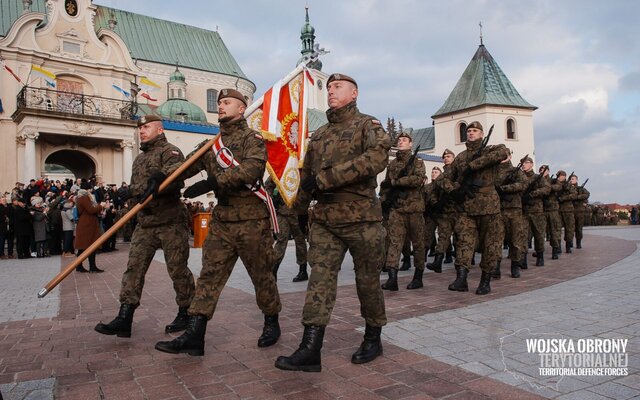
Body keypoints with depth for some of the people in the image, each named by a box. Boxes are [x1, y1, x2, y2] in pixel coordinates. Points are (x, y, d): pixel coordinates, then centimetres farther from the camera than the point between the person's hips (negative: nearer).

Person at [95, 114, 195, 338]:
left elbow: (176, 178, -22)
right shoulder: (139, 158, 22)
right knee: (134, 267, 0)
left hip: (171, 222, -7)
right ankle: (124, 318, 1)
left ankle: (186, 313, 15)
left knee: (178, 269, 0)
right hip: (144, 223, 7)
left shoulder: (170, 152, -4)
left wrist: (158, 180, -38)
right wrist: (130, 191, 4)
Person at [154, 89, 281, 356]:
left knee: (261, 275, 7)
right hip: (221, 220, 6)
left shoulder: (252, 138, -4)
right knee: (209, 275, 2)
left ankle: (271, 323, 27)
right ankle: (194, 335, 4)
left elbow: (252, 169, -23)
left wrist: (213, 182, -30)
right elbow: (186, 164, 5)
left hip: (251, 220, -6)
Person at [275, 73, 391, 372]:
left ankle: (373, 339, 27)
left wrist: (325, 178, -22)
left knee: (368, 279, 7)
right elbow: (306, 173, 23)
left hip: (362, 217, -4)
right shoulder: (319, 135, 18)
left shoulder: (367, 124, 0)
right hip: (324, 218, 5)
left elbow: (377, 157, -20)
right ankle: (310, 349, -1)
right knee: (320, 277, -3)